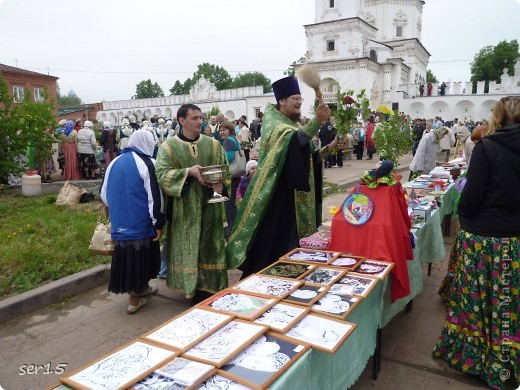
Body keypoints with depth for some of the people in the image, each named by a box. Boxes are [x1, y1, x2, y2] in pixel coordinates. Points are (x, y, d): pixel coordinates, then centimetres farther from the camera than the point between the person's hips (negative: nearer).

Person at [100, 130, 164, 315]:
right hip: (140, 223, -6)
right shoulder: (146, 163, -12)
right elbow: (154, 197, -18)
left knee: (127, 257, 17)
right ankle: (134, 300, 17)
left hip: (120, 223, 6)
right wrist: (159, 223, -12)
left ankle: (141, 287, 34)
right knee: (138, 258, 7)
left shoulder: (115, 162, 7)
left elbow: (104, 193, 14)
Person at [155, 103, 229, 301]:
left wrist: (220, 183, -16)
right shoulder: (169, 146, -1)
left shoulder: (213, 144, 6)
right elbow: (161, 173, -11)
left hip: (209, 207, 2)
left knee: (209, 247, 7)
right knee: (188, 249, 5)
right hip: (184, 209, -2)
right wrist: (189, 171, -22)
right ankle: (193, 288, 20)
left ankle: (210, 289, 21)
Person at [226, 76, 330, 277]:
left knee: (286, 240, 17)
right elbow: (295, 139, -39)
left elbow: (307, 154, 20)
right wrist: (317, 121, -52)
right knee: (270, 243, -4)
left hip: (290, 193, 10)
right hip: (276, 194, -10)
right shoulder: (277, 124, -16)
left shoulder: (295, 124, 14)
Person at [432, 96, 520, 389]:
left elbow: (472, 195, -16)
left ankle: (467, 354, 27)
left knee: (473, 297, 11)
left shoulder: (487, 147, -13)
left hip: (481, 236, -4)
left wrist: (463, 217, 3)